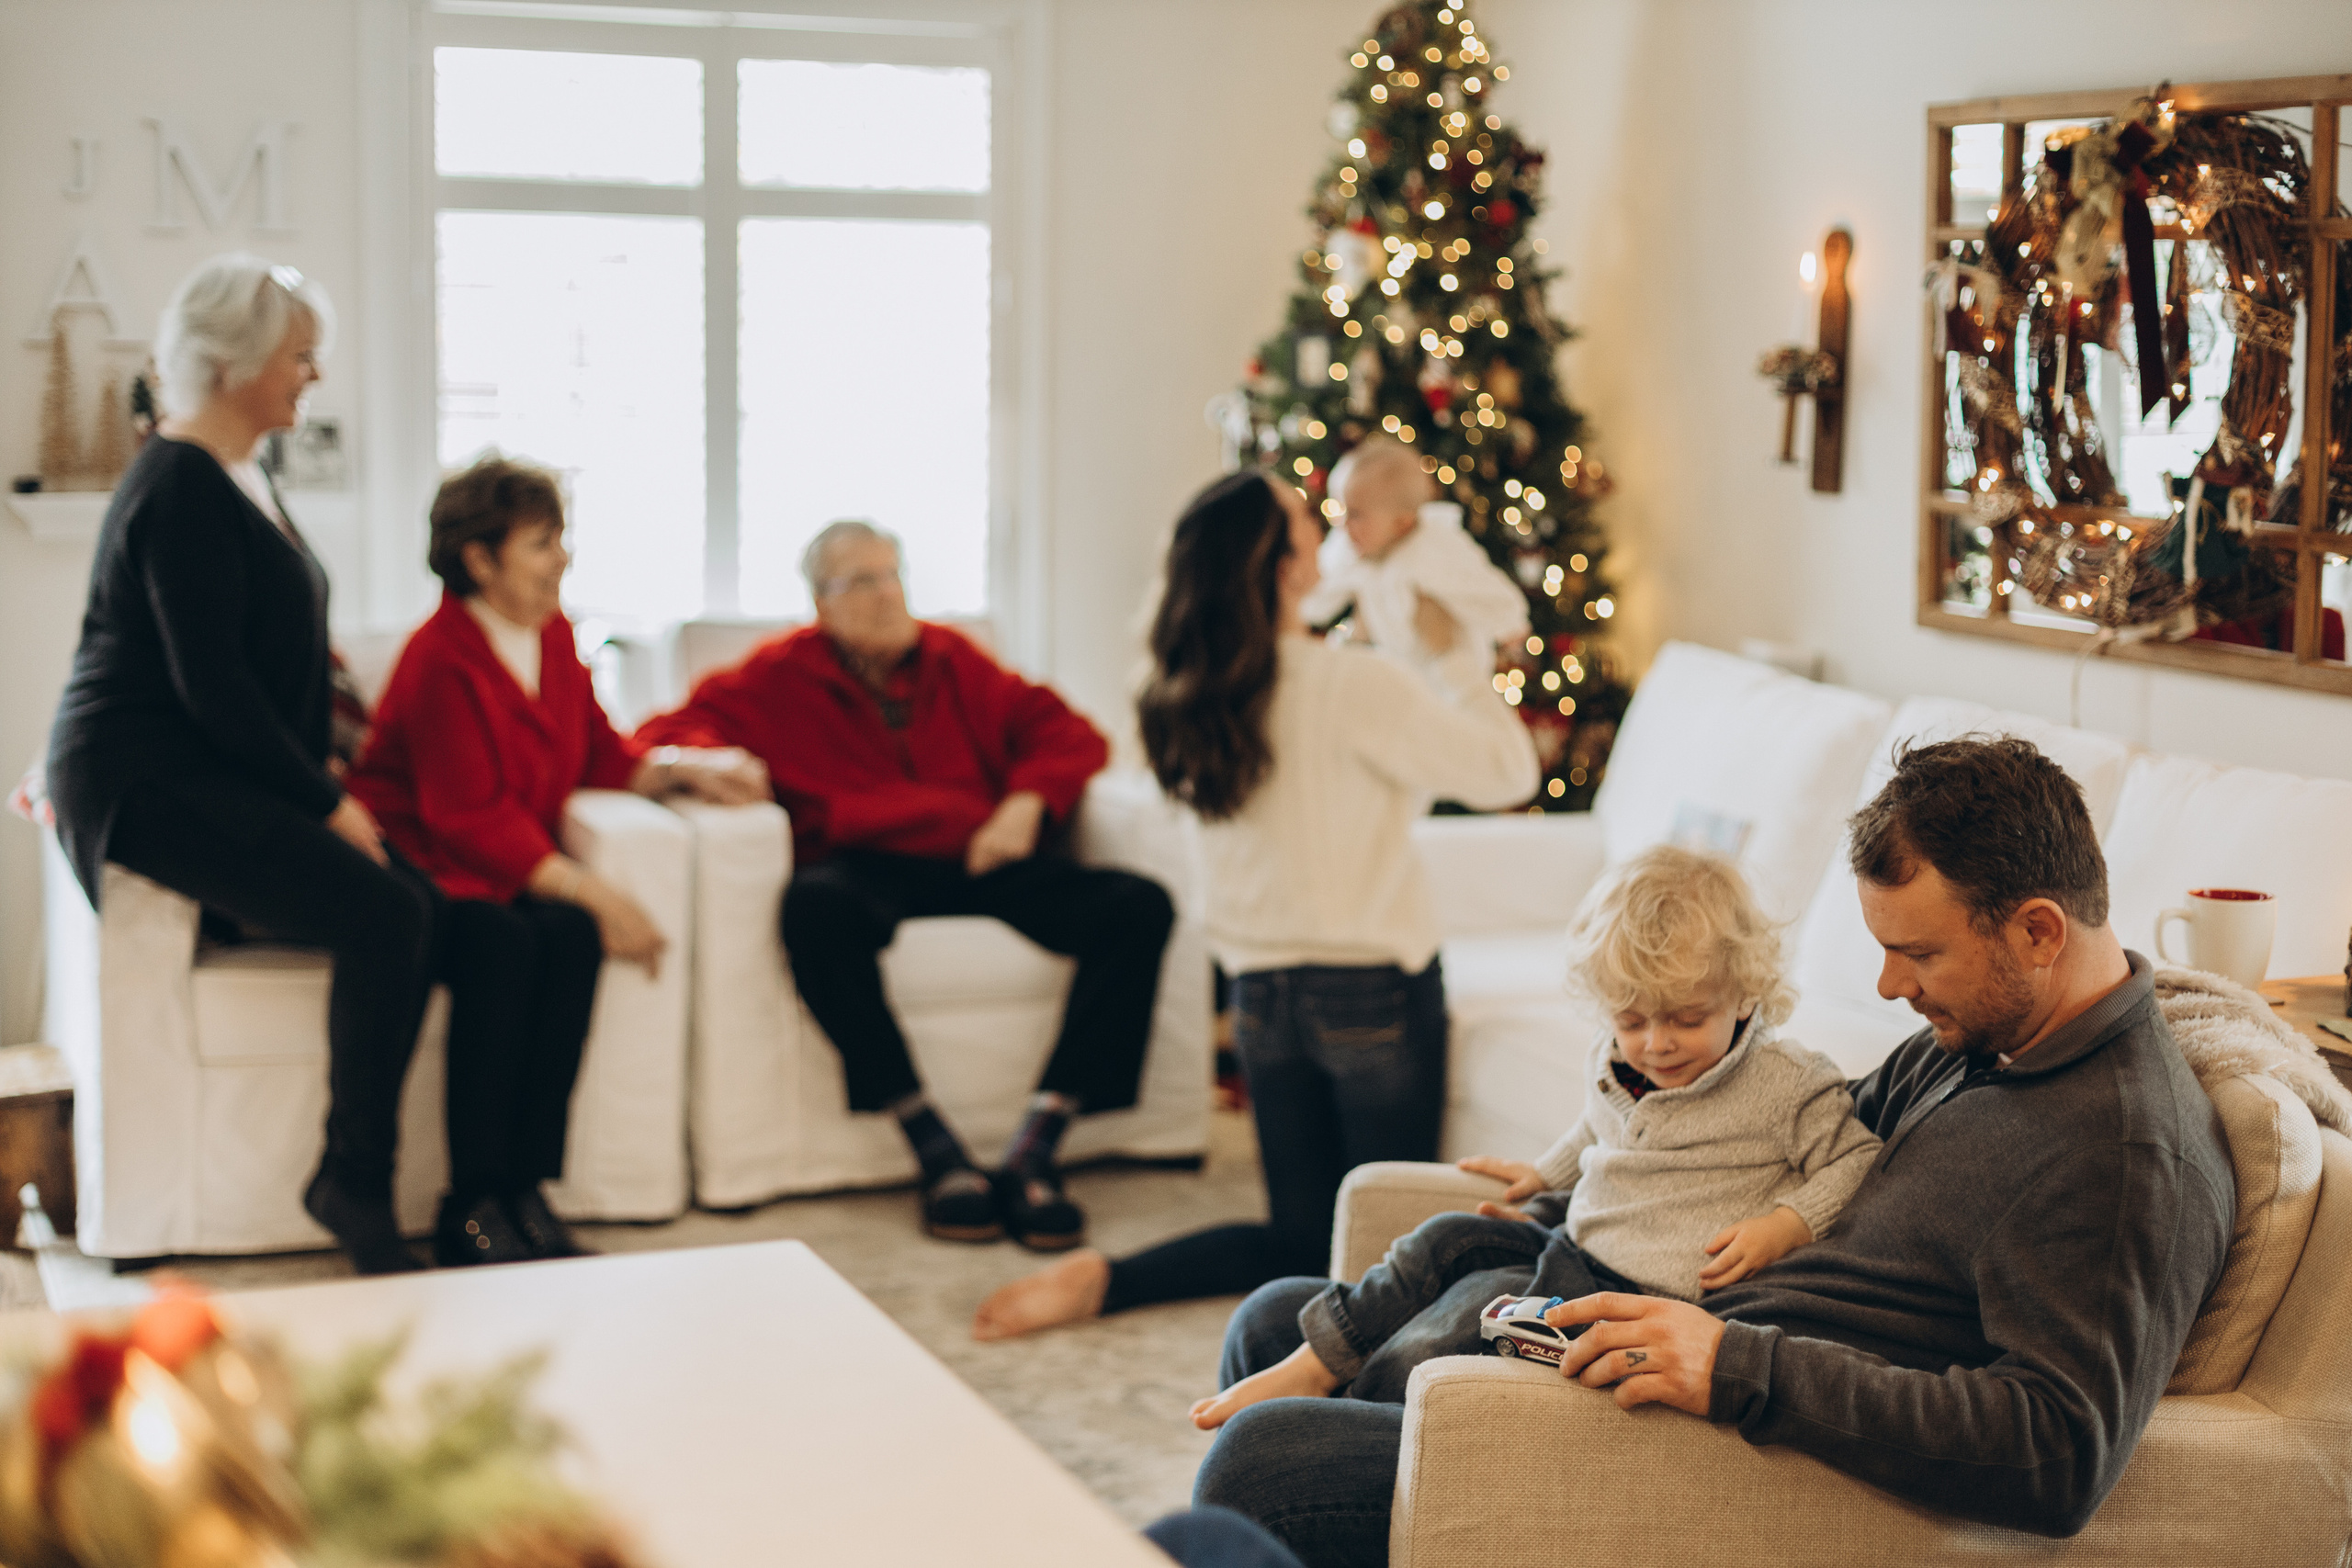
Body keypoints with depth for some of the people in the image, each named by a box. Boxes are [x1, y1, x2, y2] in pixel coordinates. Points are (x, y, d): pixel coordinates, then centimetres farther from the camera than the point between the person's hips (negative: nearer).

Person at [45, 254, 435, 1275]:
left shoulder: (239, 476, 17)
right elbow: (210, 684, -19)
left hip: (217, 772, 9)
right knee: (387, 913, -23)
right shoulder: (182, 486, -14)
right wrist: (328, 802, -15)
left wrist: (322, 784, 10)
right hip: (147, 783, -9)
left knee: (416, 899, -9)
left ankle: (357, 1176, -6)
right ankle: (354, 1182, -12)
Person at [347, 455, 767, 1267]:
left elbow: (598, 756, 17)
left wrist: (684, 768, -3)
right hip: (423, 871, -6)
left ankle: (524, 1193, -26)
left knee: (573, 937, -26)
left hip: (511, 872, 6)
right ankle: (471, 1208, -29)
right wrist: (592, 891, -24)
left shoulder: (551, 635, 10)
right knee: (501, 945, -35)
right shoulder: (441, 659, -15)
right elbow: (474, 819, -20)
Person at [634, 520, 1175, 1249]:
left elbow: (1065, 732, 17)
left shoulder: (952, 660, 19)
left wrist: (1029, 801, -3)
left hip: (984, 860, 3)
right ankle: (936, 1150, -34)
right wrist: (706, 756, -13)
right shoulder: (781, 676, 13)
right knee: (815, 906, -41)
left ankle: (1034, 1148, -27)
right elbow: (666, 732, 11)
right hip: (868, 868, -3)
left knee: (1140, 906, -23)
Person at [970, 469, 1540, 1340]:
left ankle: (1102, 1278, -6)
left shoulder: (1190, 703, 1)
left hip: (1262, 996, 6)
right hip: (1374, 992, -6)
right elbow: (1505, 773, -12)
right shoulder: (1352, 688, -19)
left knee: (1303, 1240, 16)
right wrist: (1464, 663, 3)